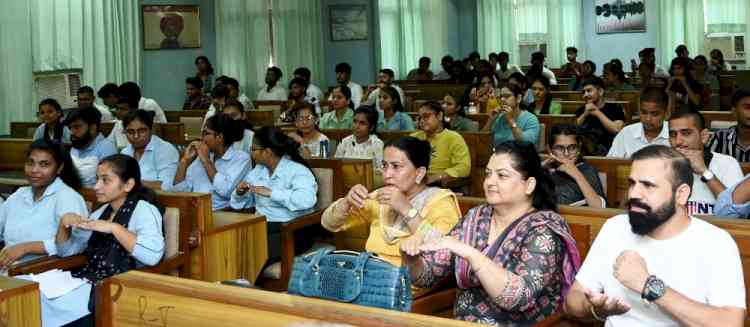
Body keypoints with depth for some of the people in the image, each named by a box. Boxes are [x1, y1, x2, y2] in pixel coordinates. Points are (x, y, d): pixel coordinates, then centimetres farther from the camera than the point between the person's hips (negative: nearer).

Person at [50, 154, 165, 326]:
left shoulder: (143, 209, -6)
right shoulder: (103, 211, 18)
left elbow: (153, 254, -24)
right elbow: (66, 250, 24)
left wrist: (114, 228, -21)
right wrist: (64, 223, 5)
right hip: (88, 280, 7)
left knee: (50, 300, -22)